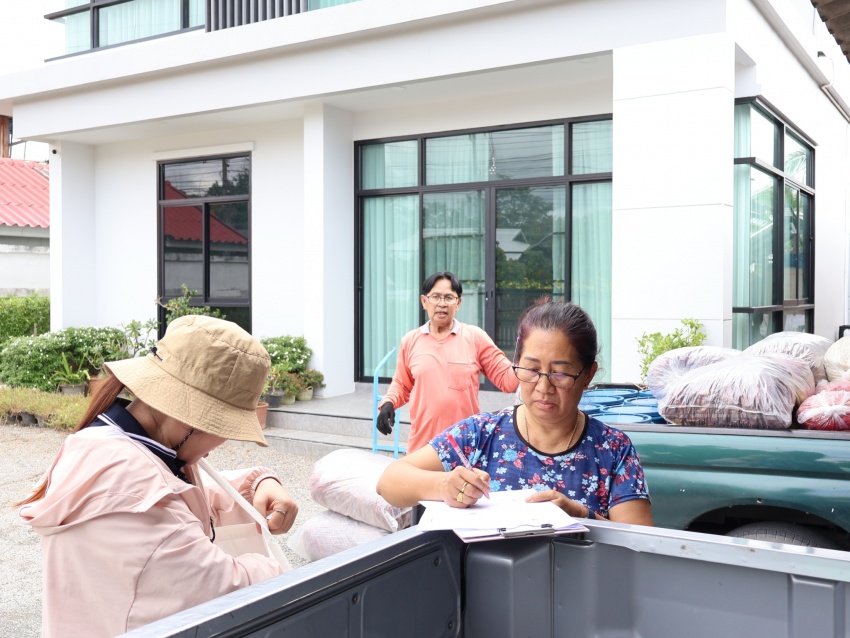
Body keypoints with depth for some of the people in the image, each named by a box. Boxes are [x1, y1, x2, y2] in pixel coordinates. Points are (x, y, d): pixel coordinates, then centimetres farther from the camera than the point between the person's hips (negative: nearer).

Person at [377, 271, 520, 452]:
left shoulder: (475, 337, 0)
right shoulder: (410, 341, 6)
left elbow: (506, 379, 1)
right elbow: (402, 384, 18)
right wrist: (388, 403, 0)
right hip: (422, 443, 2)